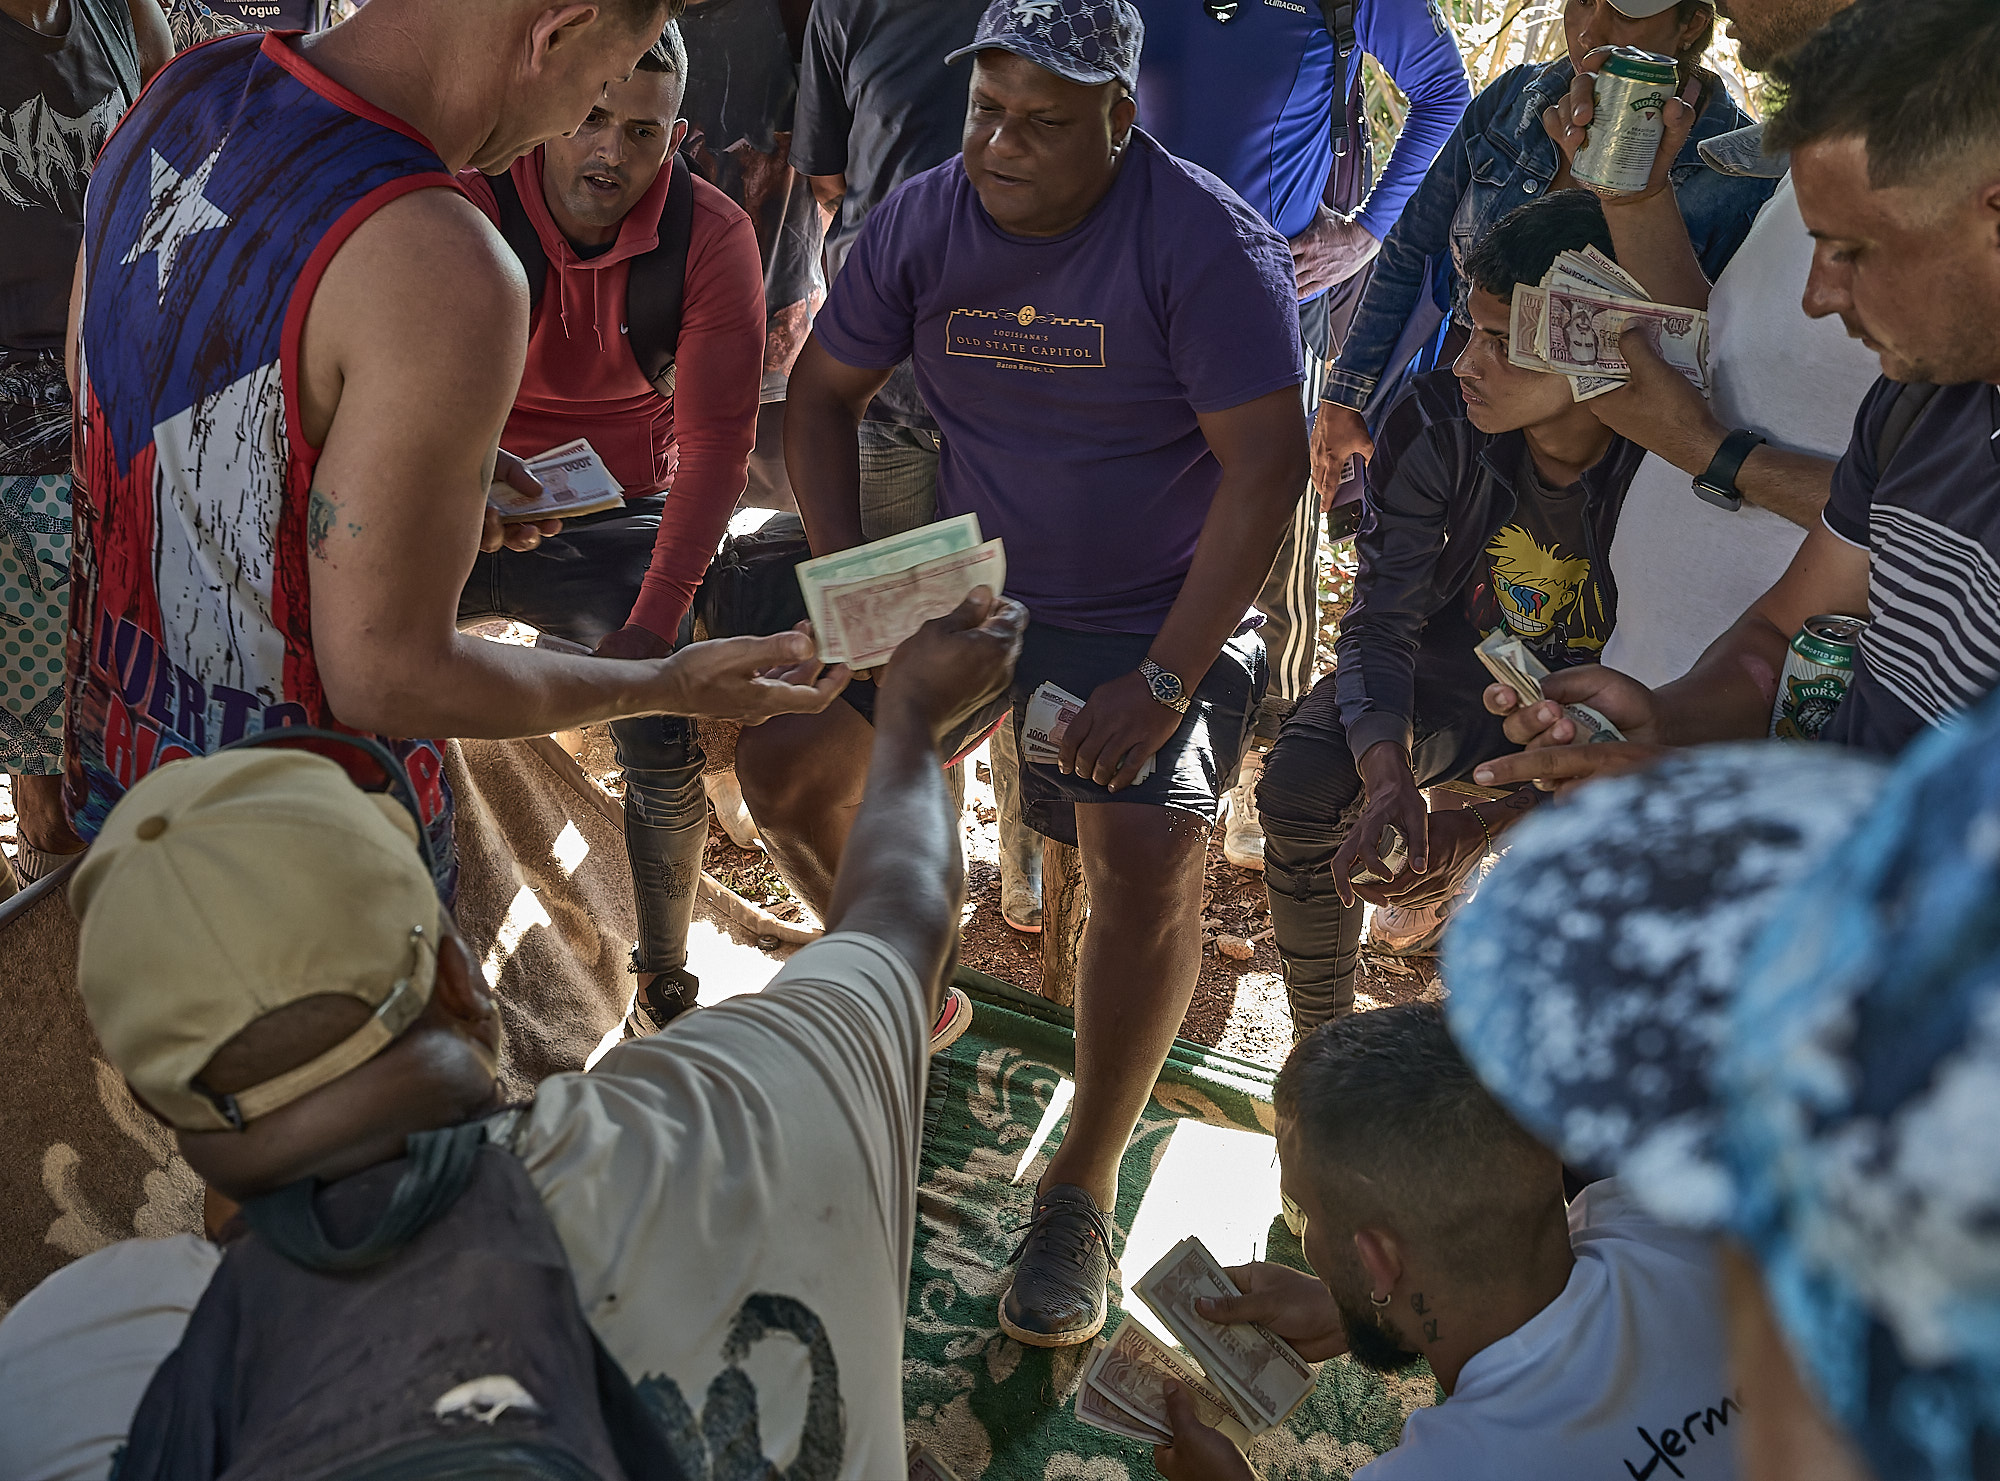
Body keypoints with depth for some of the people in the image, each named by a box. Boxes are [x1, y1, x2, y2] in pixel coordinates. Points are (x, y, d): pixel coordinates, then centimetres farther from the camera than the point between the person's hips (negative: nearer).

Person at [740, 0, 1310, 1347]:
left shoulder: (1207, 242, -18)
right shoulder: (925, 221, -4)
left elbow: (1266, 466, -21)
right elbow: (826, 389, 9)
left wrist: (1165, 682, -26)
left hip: (1158, 615, -5)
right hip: (967, 590, 5)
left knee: (1149, 854, -29)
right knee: (781, 764, -2)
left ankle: (1083, 1195, -8)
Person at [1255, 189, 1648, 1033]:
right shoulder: (1438, 426, -20)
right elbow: (1381, 621, -18)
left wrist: (1486, 824, -38)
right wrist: (1390, 780, -37)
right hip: (1443, 676, 2)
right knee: (1299, 788, -25)